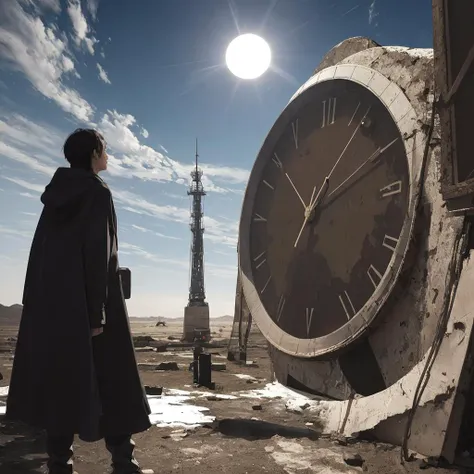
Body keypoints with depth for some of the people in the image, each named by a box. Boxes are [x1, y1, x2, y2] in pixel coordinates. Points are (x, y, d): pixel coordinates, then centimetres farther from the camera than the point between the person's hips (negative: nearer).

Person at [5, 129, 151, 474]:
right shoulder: (97, 193, -9)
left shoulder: (56, 193, 12)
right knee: (109, 376, 1)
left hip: (52, 299, 7)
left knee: (60, 375, 10)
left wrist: (35, 300, 14)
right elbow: (99, 254, -17)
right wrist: (98, 311, -18)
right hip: (88, 300, -7)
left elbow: (40, 251, 11)